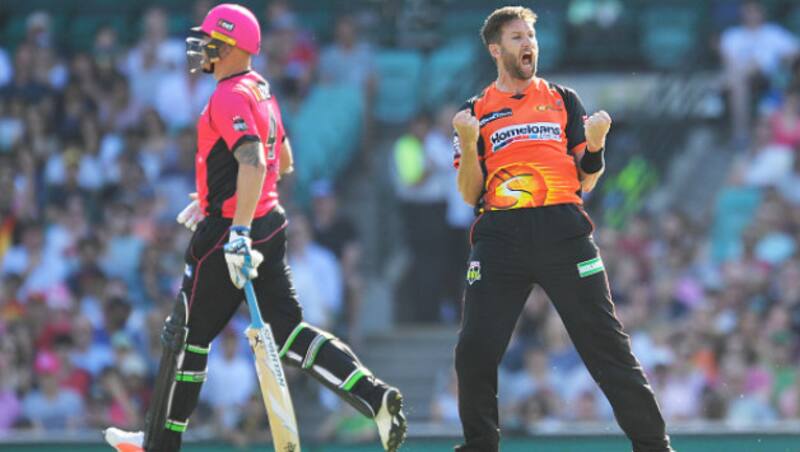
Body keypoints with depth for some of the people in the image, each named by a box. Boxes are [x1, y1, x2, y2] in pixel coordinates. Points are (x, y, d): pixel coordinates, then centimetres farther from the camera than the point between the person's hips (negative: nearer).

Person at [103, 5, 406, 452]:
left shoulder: (231, 97, -17)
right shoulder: (262, 92, 14)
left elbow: (253, 164, -29)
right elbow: (283, 163, 25)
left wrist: (239, 232, -34)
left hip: (230, 233, -9)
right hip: (270, 225, 9)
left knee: (187, 335, 3)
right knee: (288, 331, 8)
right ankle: (374, 395, -7)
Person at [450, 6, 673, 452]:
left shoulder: (563, 100, 17)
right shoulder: (476, 112, 15)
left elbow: (585, 182, 13)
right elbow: (471, 195, 8)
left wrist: (595, 143, -5)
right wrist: (469, 143, -7)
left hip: (564, 231, 0)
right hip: (500, 238, 0)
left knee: (608, 346, -5)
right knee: (475, 353, -8)